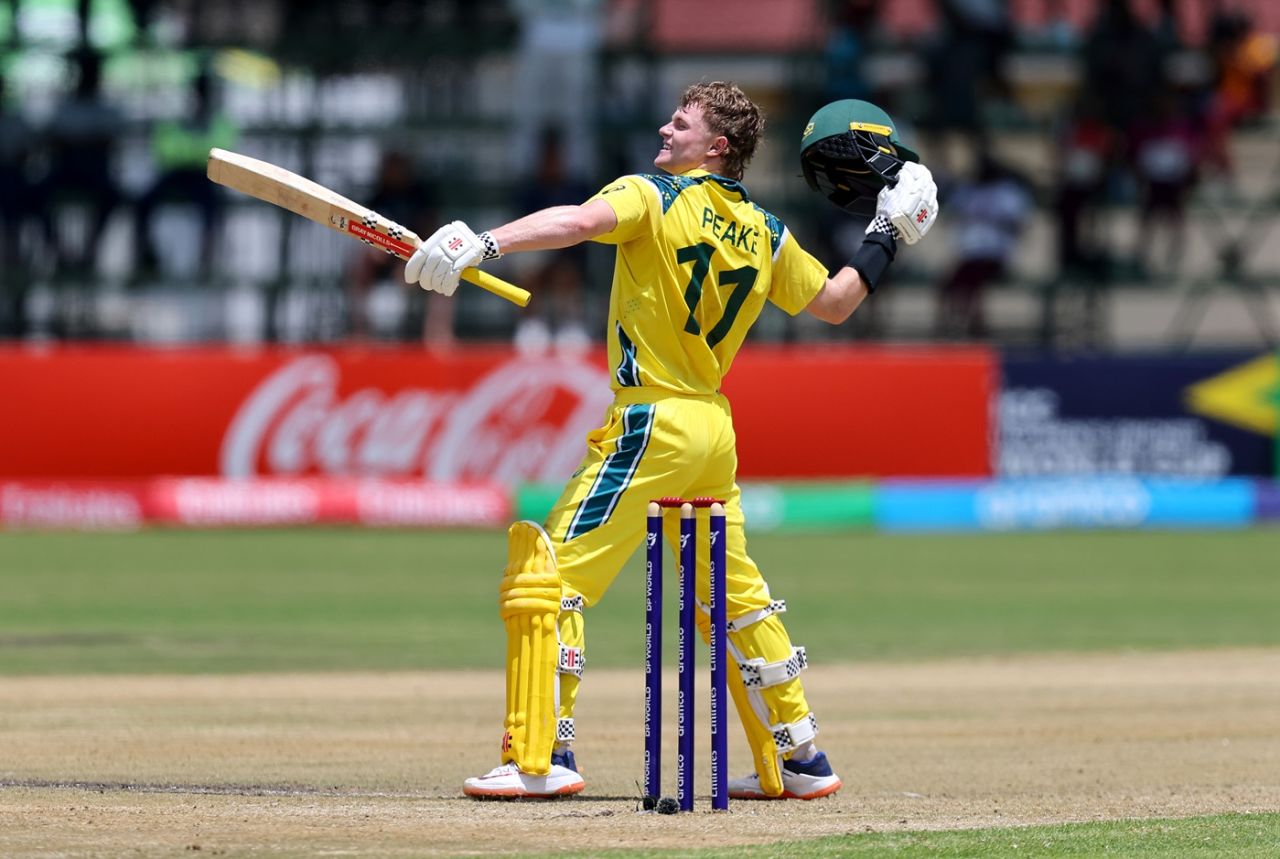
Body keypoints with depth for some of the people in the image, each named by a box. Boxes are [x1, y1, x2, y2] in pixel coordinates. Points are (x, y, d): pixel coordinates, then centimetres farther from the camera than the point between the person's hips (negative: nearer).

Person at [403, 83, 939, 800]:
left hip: (654, 421, -8)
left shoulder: (654, 198, -8)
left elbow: (579, 221, -27)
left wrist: (483, 245, -38)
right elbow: (834, 303, 20)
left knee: (548, 576, -7)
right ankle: (800, 761, 25)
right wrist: (888, 239, 32)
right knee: (736, 599, 21)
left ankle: (541, 758, -15)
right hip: (716, 431, 8)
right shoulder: (764, 233, 11)